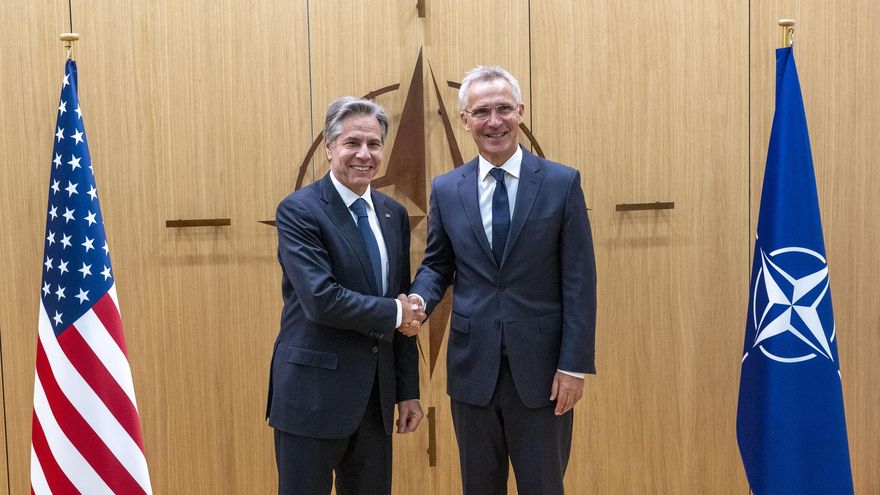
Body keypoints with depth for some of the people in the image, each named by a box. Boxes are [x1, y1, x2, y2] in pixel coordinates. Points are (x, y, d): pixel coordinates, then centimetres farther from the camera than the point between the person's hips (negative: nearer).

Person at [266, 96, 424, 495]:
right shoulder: (298, 211, -11)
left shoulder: (393, 214, 8)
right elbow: (321, 299, -22)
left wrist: (408, 390, 10)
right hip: (313, 393, -6)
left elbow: (405, 309, 11)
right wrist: (394, 313, -10)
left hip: (377, 395, 6)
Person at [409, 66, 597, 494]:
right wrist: (419, 300, -11)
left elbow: (579, 281, -5)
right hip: (473, 365, 2)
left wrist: (575, 364, -9)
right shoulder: (446, 189, 4)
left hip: (540, 367, -2)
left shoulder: (562, 182, -4)